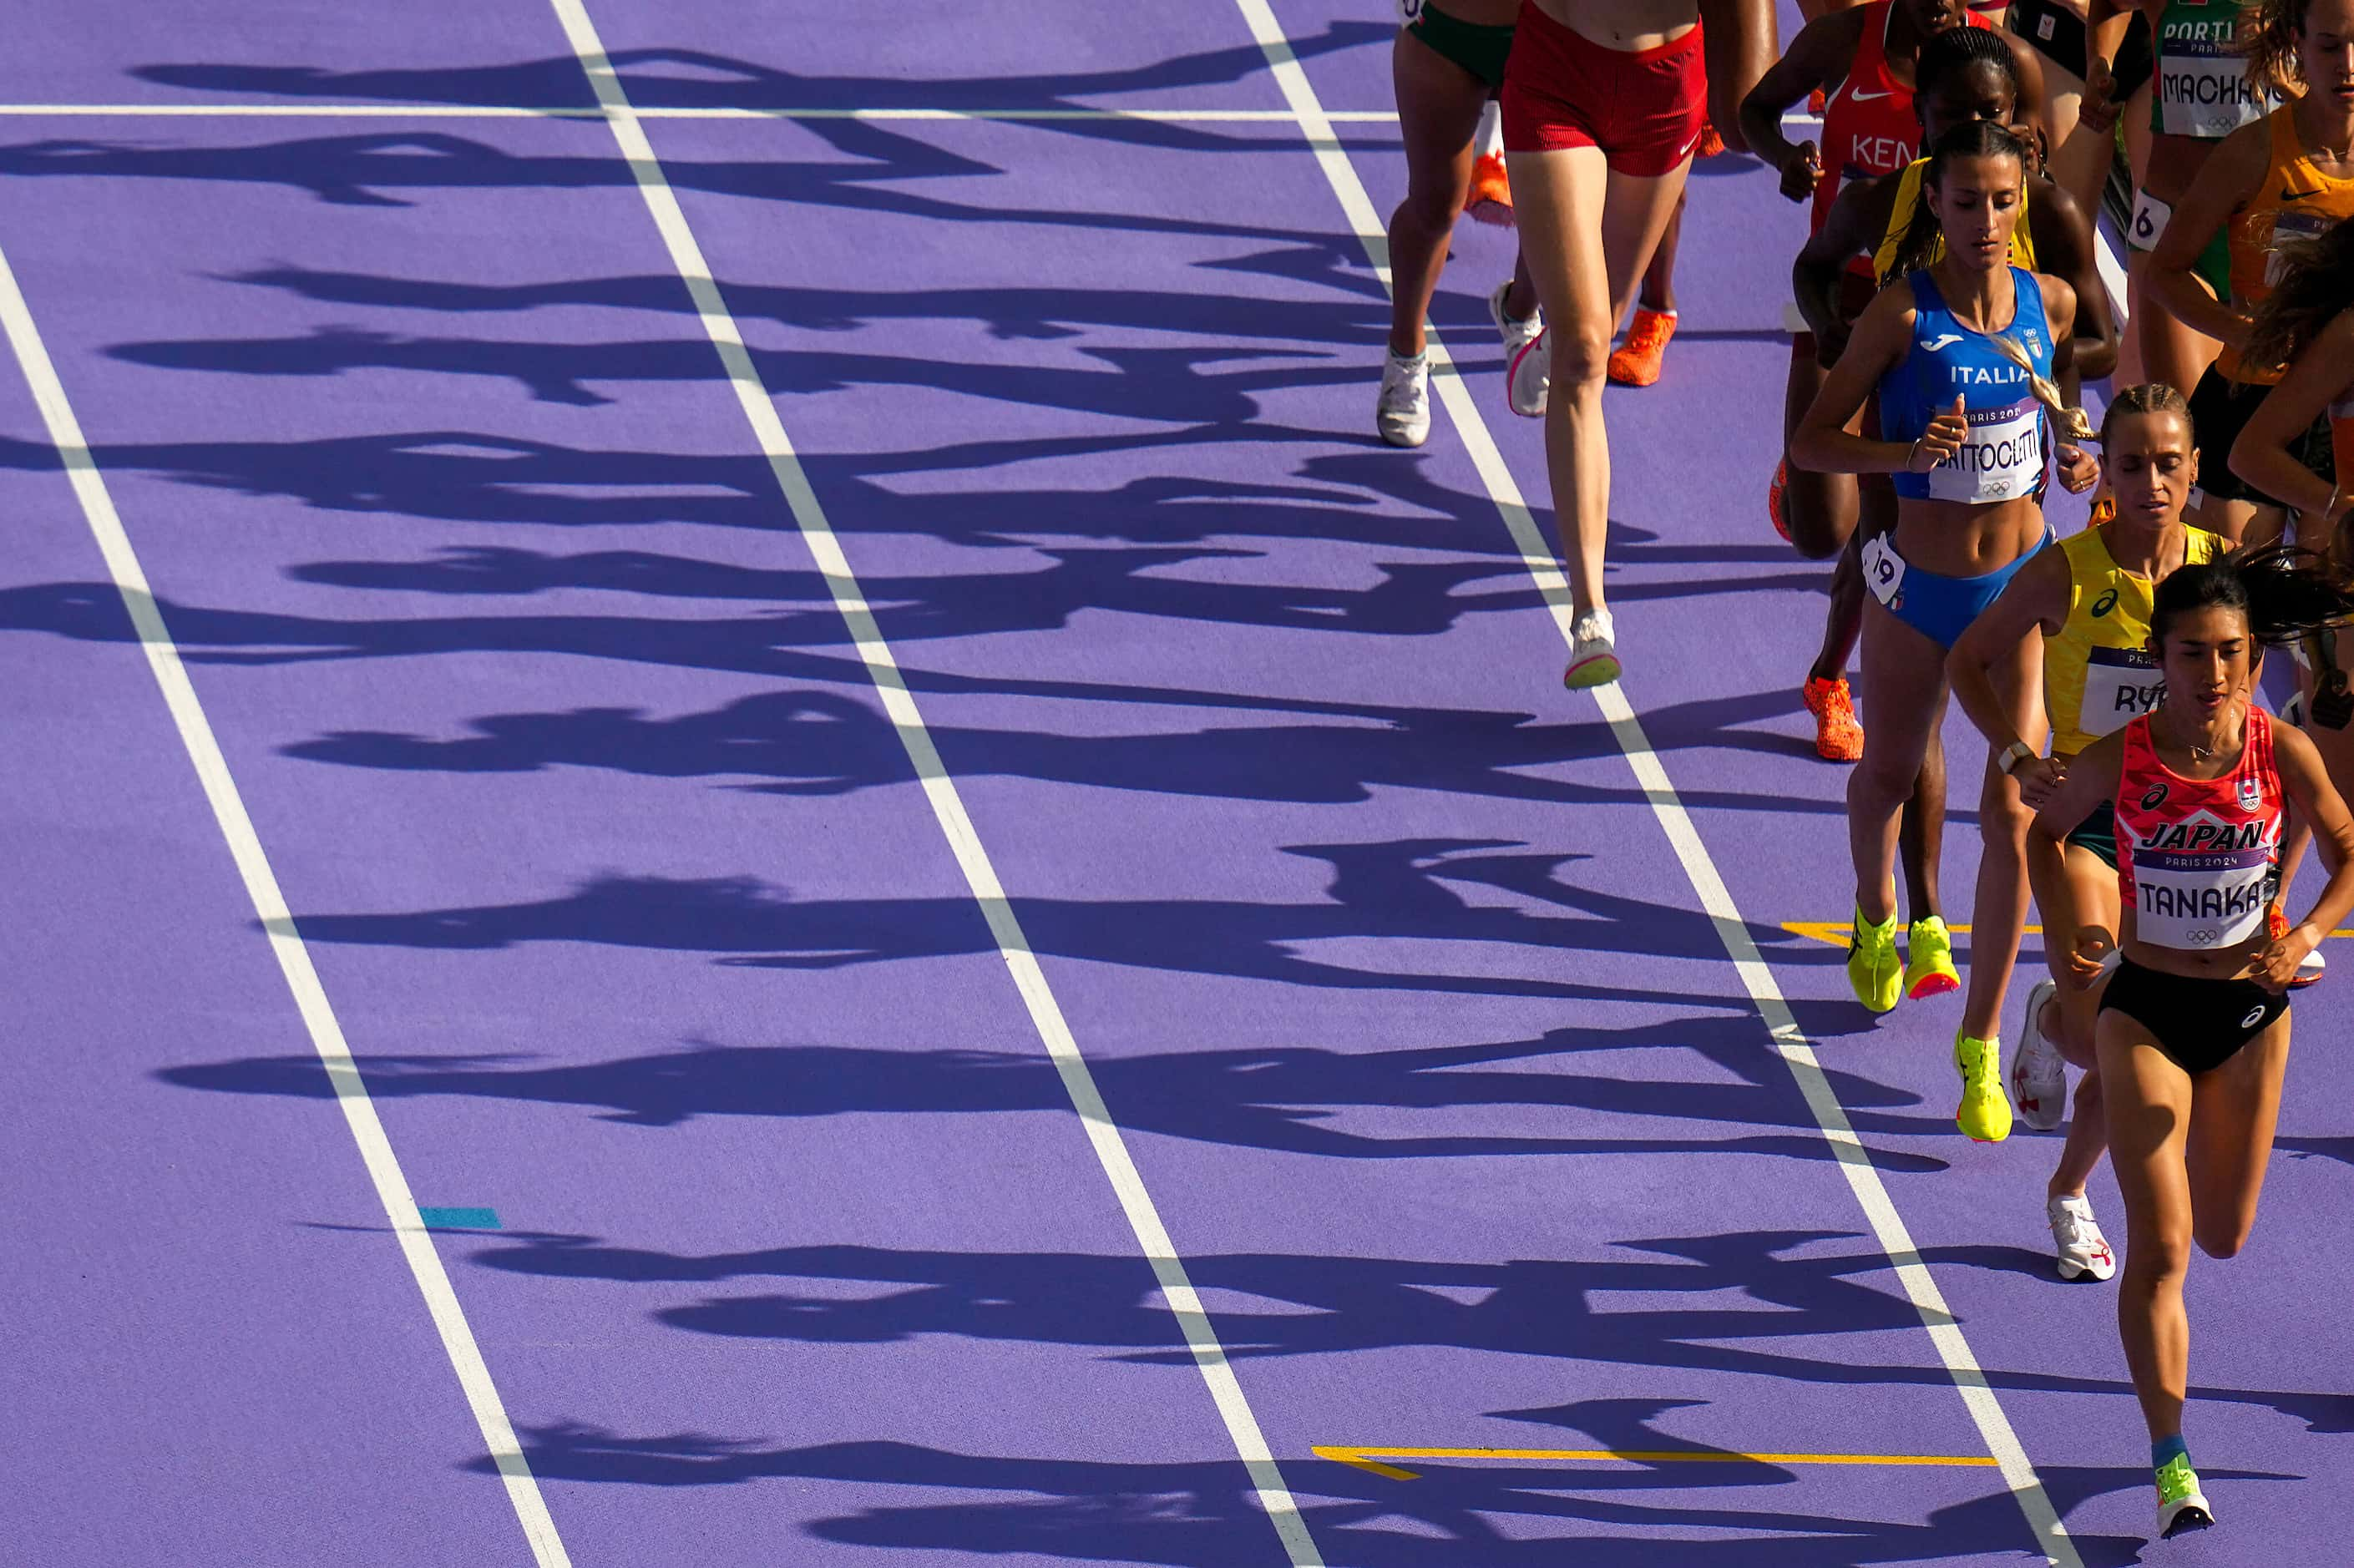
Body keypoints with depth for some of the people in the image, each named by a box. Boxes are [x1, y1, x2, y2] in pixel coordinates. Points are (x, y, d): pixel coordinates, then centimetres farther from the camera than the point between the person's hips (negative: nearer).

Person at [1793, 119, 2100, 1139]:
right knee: (1887, 774, 20)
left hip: (2022, 576, 1)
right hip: (1919, 584, -1)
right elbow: (1810, 442, -12)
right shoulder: (1903, 315, -16)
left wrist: (2076, 462, -4)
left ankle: (1982, 1049, -5)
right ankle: (1876, 921, 55)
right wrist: (1908, 451, -28)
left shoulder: (2050, 304, -5)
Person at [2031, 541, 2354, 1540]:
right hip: (2146, 1009, -2)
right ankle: (2173, 1465, -11)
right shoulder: (2121, 760, -15)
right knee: (2160, 1244, -12)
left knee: (2223, 1237, 16)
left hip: (2250, 1010, 2)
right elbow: (2046, 831, 5)